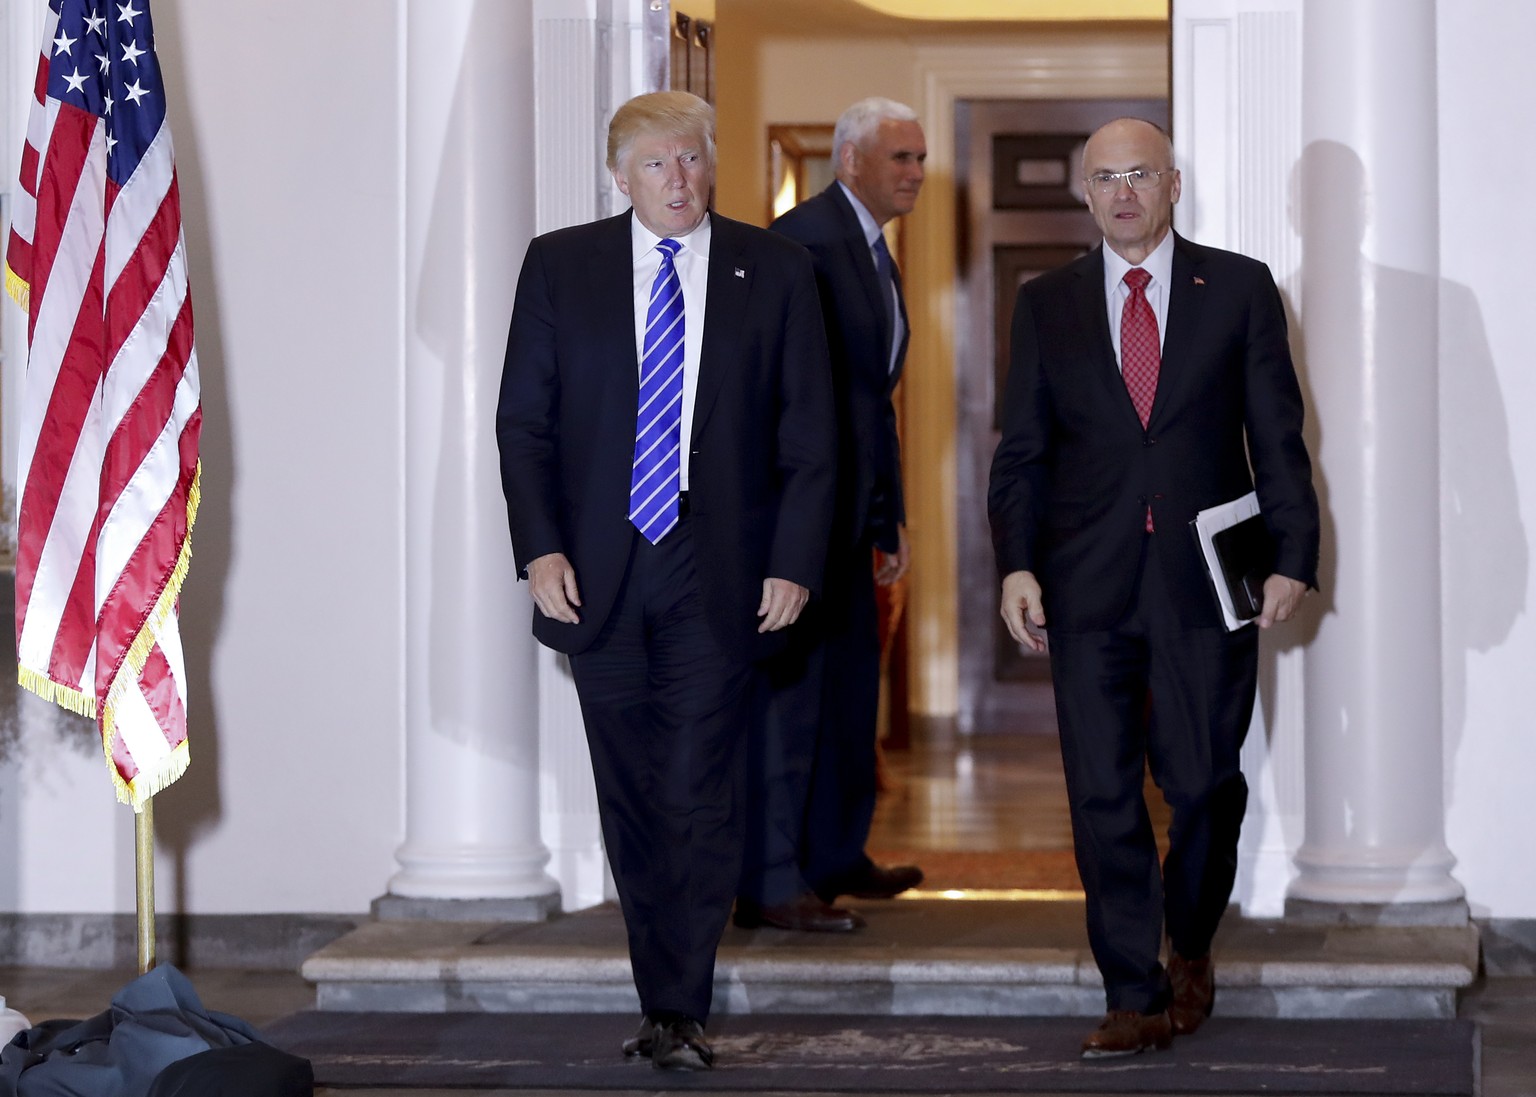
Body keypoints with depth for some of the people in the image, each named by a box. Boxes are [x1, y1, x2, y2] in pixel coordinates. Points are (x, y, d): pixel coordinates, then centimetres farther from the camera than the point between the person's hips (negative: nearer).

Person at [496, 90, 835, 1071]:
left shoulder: (774, 271, 4)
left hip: (720, 575, -1)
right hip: (598, 573, 2)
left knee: (699, 795, -6)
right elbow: (524, 420, 5)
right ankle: (663, 1001, 16)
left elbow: (809, 434, 4)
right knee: (632, 798, 6)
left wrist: (794, 563, -4)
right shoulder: (561, 266, 5)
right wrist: (539, 547, -6)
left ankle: (679, 1014, -1)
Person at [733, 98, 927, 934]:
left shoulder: (874, 253, 18)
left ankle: (834, 856, 29)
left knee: (848, 679, 17)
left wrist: (890, 516, 20)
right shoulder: (805, 238, -14)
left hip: (848, 501, 10)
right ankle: (770, 882, -5)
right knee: (788, 680, -8)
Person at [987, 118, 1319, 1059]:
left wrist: (1293, 557, -5)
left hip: (1207, 579, -1)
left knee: (1205, 781, 1)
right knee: (1103, 794, -1)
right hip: (1089, 586, 1)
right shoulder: (1046, 305, 10)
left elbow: (1278, 434, 3)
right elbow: (1022, 450, 8)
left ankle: (1190, 947, 28)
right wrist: (1017, 564, -4)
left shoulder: (1239, 288, 5)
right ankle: (1135, 996, 5)